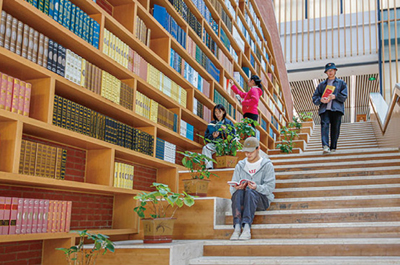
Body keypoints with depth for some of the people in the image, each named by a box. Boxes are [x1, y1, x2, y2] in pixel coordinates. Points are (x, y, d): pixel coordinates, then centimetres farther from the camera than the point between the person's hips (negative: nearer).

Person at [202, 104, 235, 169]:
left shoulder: (228, 123, 11)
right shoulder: (211, 124, 16)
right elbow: (206, 137, 12)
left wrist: (226, 130, -13)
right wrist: (212, 136, -9)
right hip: (214, 143, 2)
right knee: (205, 148, -28)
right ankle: (209, 167, -32)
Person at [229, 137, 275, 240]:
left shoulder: (267, 165, 6)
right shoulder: (240, 165, 16)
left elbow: (270, 187, -5)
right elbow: (232, 188, 8)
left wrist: (257, 187, -26)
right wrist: (236, 187, -17)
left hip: (262, 199, -2)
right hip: (241, 199, 3)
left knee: (249, 191, -35)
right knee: (238, 192, -32)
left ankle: (246, 227, -49)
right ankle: (237, 227, -46)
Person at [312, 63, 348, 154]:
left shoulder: (341, 83, 19)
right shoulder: (322, 84, 24)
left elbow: (344, 96, 6)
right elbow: (315, 97, 15)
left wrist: (334, 97, -12)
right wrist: (321, 100, -7)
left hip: (336, 109, 0)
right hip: (324, 109, 0)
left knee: (335, 128, -3)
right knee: (324, 125, -20)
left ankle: (333, 148, 6)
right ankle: (325, 146, -31)